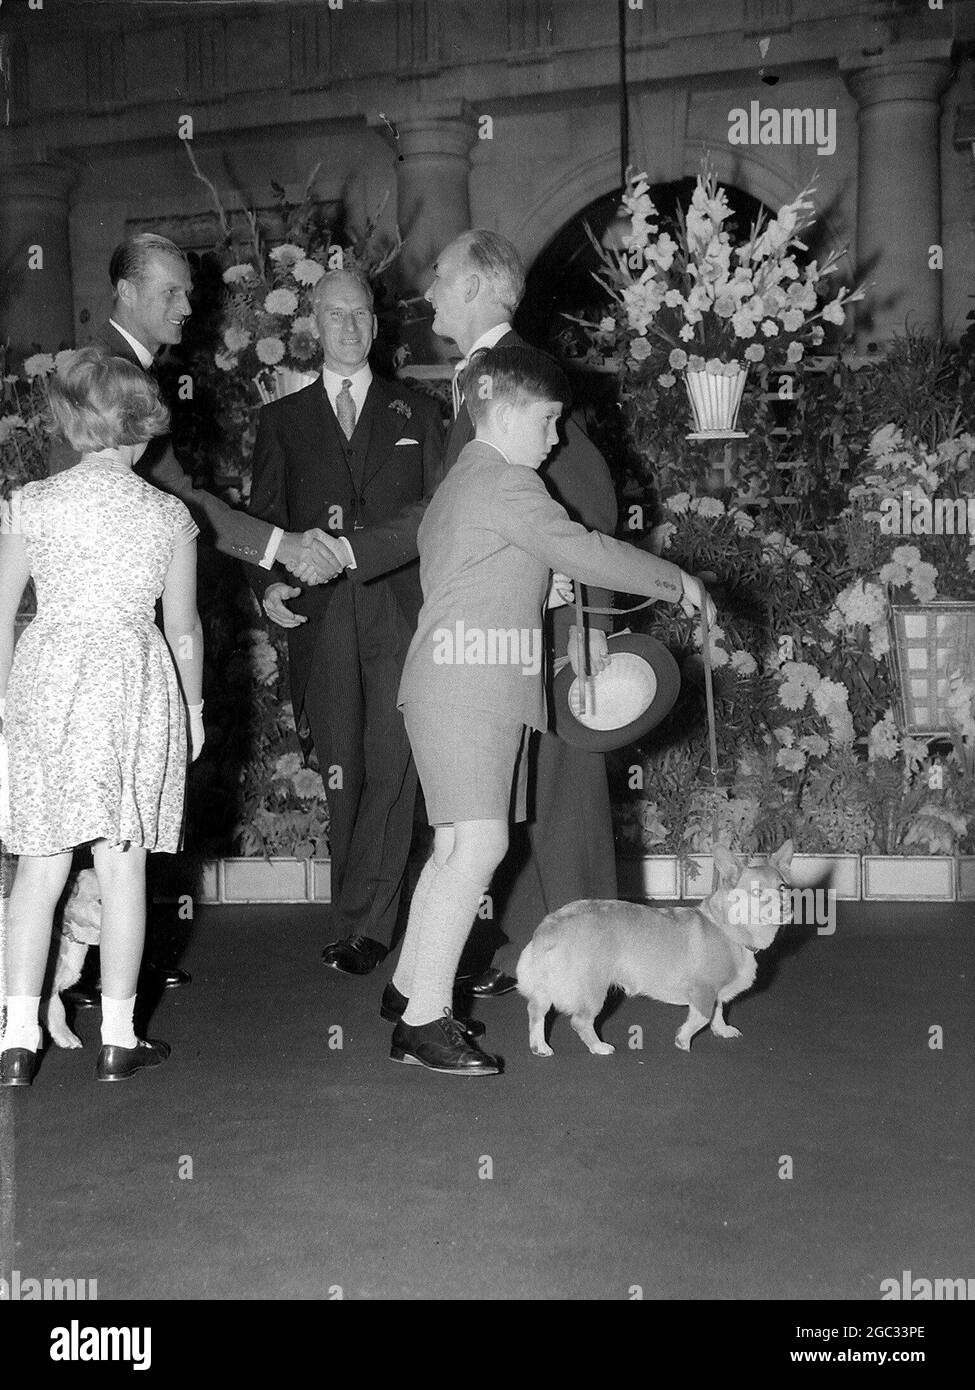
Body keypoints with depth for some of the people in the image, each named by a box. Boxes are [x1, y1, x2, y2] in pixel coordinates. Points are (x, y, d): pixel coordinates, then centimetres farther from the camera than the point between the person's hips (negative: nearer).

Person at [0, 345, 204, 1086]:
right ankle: (118, 1037, 11)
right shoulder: (168, 515, -1)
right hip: (136, 686, -1)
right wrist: (193, 705, 16)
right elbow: (184, 625, 4)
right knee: (123, 864, 5)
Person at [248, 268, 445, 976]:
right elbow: (263, 516, 10)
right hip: (321, 619, 1)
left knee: (391, 769, -9)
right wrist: (269, 582, -8)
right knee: (343, 775, 2)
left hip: (402, 616, -1)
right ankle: (367, 925, 10)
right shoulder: (284, 419, 15)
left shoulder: (417, 412, 15)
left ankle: (363, 924, -3)